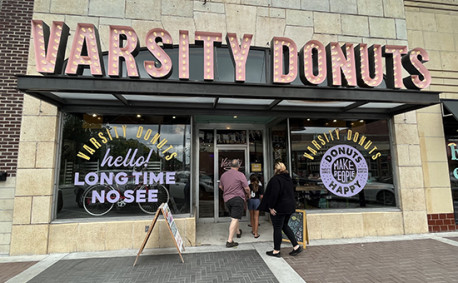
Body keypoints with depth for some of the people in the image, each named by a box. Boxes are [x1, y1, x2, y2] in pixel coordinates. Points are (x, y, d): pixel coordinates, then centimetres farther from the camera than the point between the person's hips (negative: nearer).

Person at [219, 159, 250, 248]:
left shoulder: (224, 175, 5)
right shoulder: (240, 175, -12)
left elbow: (221, 187, 18)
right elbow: (247, 188, -12)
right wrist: (247, 193, 10)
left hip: (227, 199, 6)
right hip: (238, 198, -6)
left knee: (233, 218, 23)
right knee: (235, 219, -3)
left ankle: (238, 232, 43)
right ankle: (230, 241, -2)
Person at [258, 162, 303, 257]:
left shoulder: (276, 179, -18)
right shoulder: (289, 178, 10)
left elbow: (274, 194, -25)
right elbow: (291, 192, 16)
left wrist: (271, 207, -18)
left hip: (279, 208, -8)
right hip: (289, 206, 9)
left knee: (277, 228, 3)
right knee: (284, 226, 21)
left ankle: (276, 251, 15)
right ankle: (296, 246, 20)